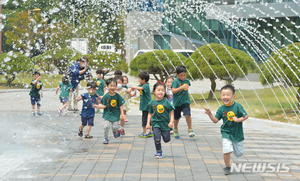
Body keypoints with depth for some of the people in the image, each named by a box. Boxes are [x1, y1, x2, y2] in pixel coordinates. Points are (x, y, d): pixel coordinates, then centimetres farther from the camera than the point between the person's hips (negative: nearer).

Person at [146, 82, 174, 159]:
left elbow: (171, 112, -3)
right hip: (156, 123, 0)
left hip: (165, 123, 0)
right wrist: (148, 123, 2)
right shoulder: (152, 103, -2)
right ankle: (159, 152, 6)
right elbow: (150, 114, 8)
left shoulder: (166, 102, -8)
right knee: (157, 138, -13)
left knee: (167, 139, 7)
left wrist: (171, 122, -12)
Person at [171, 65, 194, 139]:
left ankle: (190, 130, -5)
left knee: (187, 114, -19)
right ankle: (175, 130, 37)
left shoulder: (187, 81, 3)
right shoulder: (175, 81, -12)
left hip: (185, 101, 2)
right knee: (176, 118, 12)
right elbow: (173, 91, -24)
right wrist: (181, 87, -30)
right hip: (177, 102, -2)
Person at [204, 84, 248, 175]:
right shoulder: (221, 109, -4)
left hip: (237, 133, 0)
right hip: (226, 133, 0)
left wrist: (238, 120, -23)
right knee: (227, 151, -18)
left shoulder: (237, 106, -13)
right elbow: (215, 120, -1)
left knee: (239, 153, 12)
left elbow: (246, 116, -9)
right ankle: (227, 167, 3)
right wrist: (210, 114, -16)